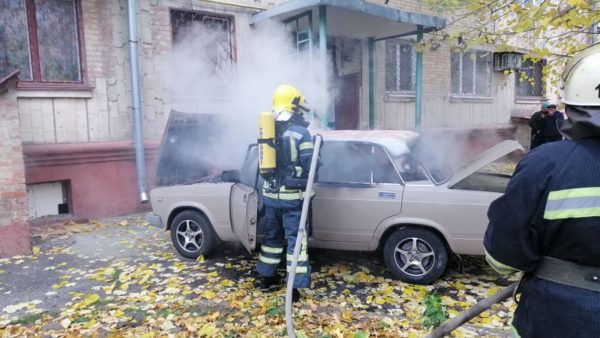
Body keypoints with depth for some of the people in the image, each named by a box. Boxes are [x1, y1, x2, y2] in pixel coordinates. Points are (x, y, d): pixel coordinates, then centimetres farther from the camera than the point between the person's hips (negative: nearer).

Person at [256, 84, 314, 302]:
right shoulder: (300, 132, -12)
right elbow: (309, 166, -12)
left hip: (270, 193, 5)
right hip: (292, 196, -5)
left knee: (272, 235, 19)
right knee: (295, 239, 2)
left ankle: (267, 277, 31)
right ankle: (295, 287, 4)